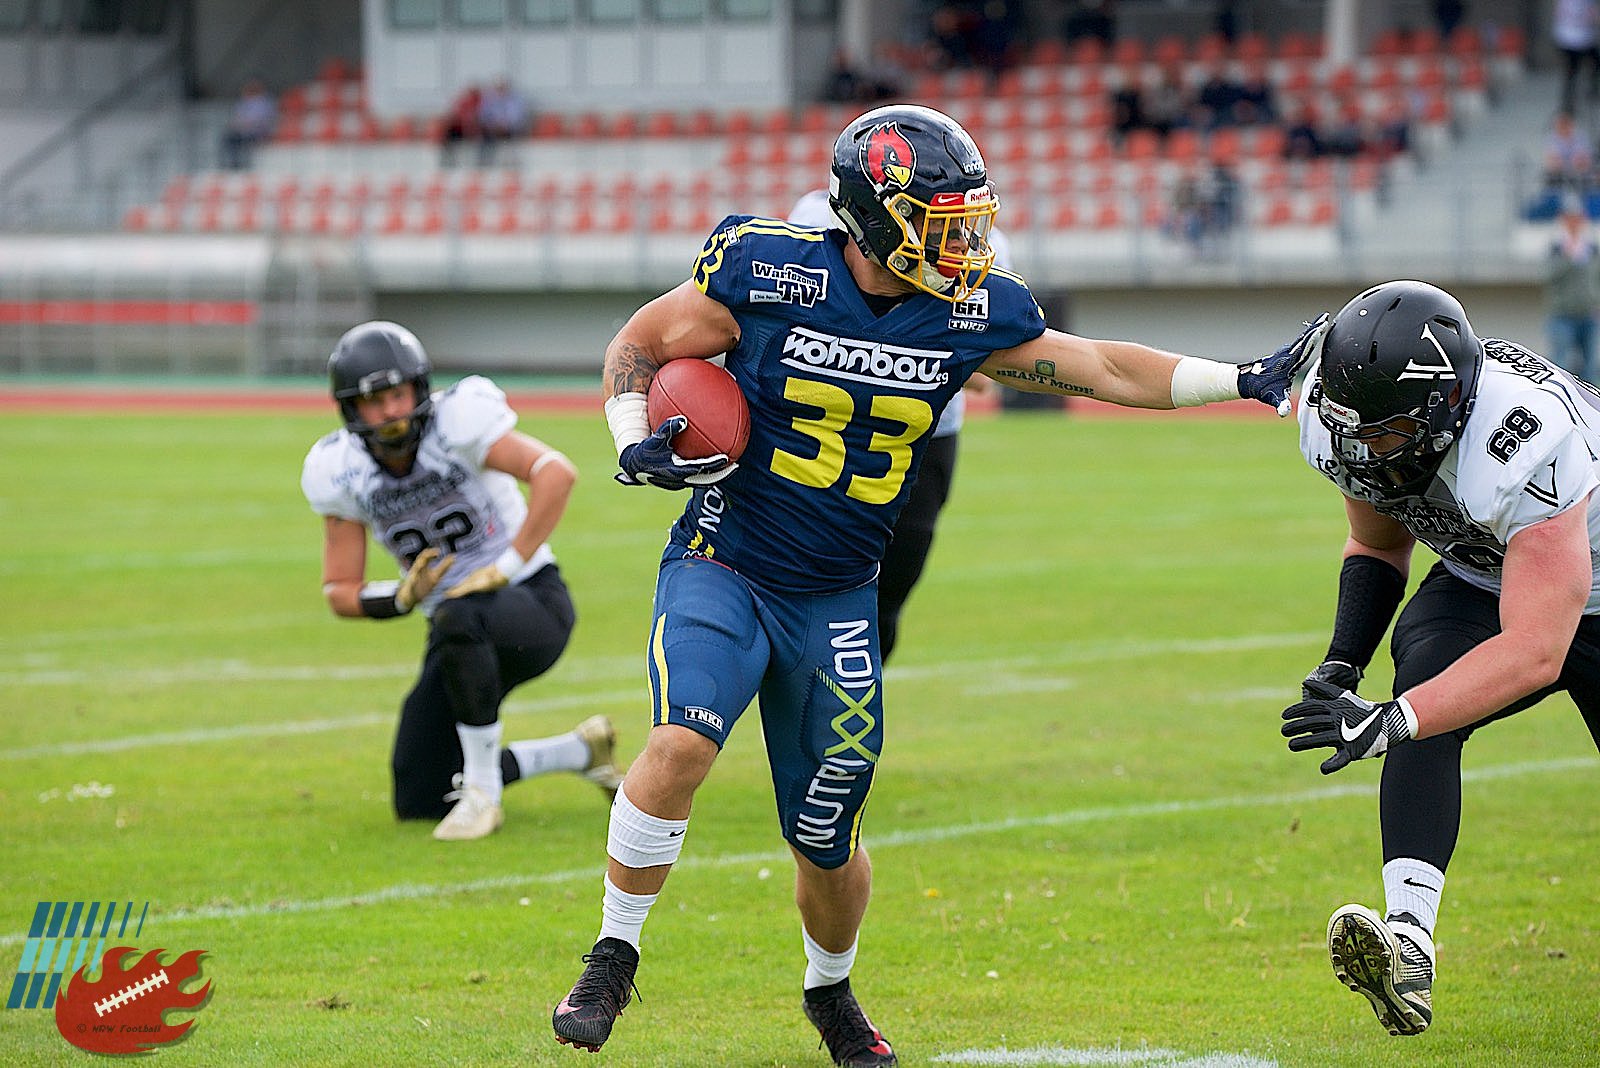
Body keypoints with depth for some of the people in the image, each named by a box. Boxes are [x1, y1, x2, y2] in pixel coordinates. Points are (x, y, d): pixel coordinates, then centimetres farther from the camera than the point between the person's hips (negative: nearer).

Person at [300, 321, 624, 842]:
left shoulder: (455, 422, -19)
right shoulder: (342, 474, -4)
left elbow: (556, 472, -31)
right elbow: (340, 592, 0)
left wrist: (505, 568, -30)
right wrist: (400, 598, -20)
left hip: (533, 606, -6)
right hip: (461, 639, 6)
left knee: (458, 619, -41)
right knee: (419, 804, 2)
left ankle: (482, 792, -23)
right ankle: (581, 750, 22)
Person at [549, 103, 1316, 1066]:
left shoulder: (967, 315, -3)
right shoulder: (768, 274, -13)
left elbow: (1100, 370, 7)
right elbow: (640, 347, -2)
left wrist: (1245, 381, 4)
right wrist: (638, 449, -18)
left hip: (837, 602, 3)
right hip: (724, 566, -3)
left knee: (828, 849, 6)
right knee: (683, 743, -28)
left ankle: (830, 989, 38)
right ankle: (613, 961, -11)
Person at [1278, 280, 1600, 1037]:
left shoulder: (1525, 448, -43)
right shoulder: (1343, 426, -21)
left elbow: (1534, 653, -46)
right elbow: (1378, 542, 2)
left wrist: (1388, 720, -54)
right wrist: (1342, 664, -14)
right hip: (1480, 583, 4)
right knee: (1425, 677, -27)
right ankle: (1408, 950, -39)